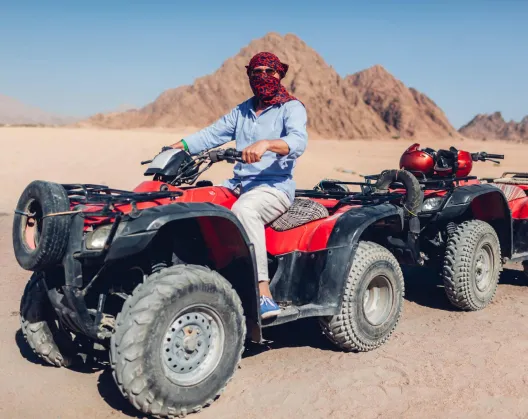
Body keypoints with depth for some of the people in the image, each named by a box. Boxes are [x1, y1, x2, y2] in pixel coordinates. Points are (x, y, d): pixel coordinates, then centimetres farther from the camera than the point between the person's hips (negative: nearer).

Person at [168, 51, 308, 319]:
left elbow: (298, 142, -20)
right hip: (238, 185, 7)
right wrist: (175, 147, 1)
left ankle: (264, 296, -36)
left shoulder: (291, 107, 0)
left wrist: (265, 144, -39)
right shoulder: (242, 111, 21)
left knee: (244, 210, -37)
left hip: (275, 187, -7)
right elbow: (210, 135, 15)